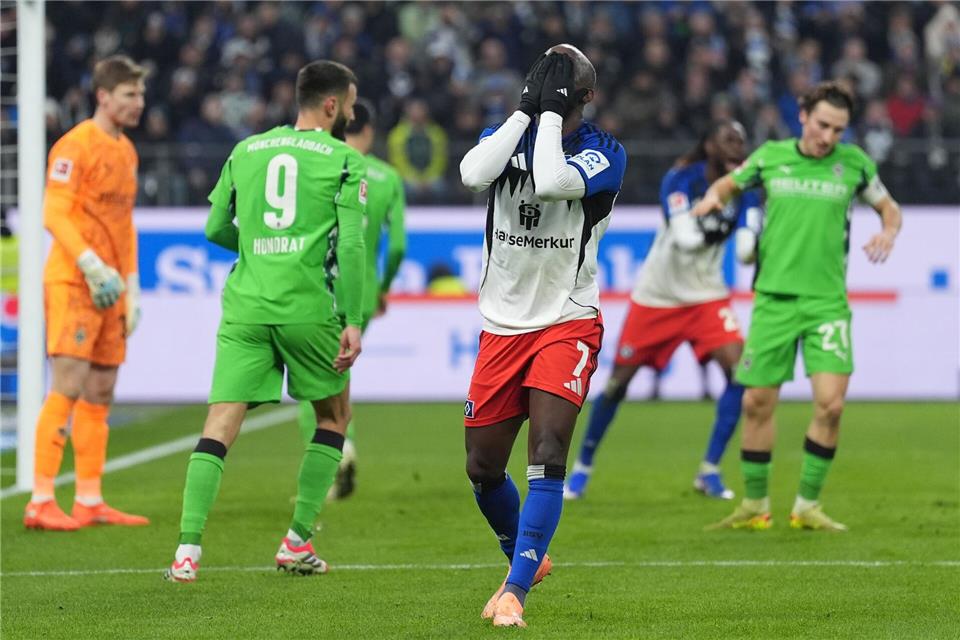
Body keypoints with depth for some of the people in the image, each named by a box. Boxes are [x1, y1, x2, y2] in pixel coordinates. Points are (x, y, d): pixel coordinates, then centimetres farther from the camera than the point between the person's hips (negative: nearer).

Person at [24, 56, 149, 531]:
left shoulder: (125, 151, 17)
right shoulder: (76, 145, -10)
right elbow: (54, 215, -16)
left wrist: (131, 288, 17)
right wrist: (92, 267, -23)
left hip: (109, 289, 9)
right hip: (72, 282, -8)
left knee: (100, 394, 9)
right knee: (68, 388, -12)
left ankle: (89, 502, 13)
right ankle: (40, 503, -12)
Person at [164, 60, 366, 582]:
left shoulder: (246, 151, 13)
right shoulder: (343, 160, 1)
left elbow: (216, 229, 16)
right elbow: (351, 245, -7)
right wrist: (353, 322, -6)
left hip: (245, 305, 3)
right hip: (308, 306, -3)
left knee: (220, 424, -2)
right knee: (333, 416, 18)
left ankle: (188, 549, -16)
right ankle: (298, 540, 13)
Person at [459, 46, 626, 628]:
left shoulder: (604, 153, -7)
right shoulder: (509, 134, 3)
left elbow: (551, 182, -28)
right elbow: (473, 174, -21)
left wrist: (551, 110, -17)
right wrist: (528, 108, -16)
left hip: (568, 324, -4)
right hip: (502, 327, 4)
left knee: (548, 455, -21)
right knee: (483, 468, 8)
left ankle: (514, 591, -21)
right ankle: (527, 559, 35)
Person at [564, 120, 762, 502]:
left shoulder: (743, 190, -7)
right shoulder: (680, 180, -16)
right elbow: (684, 238, -29)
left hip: (706, 296, 3)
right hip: (657, 295, -3)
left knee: (737, 368, -18)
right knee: (619, 381, 2)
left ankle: (709, 472, -8)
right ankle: (583, 466, 23)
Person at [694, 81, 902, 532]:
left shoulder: (854, 163, 2)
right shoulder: (771, 157, 3)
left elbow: (889, 207, 15)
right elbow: (730, 183, 20)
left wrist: (888, 232, -7)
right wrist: (713, 197, -2)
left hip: (827, 300, -1)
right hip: (774, 296, 1)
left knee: (830, 404, -12)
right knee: (757, 402, 2)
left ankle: (807, 506, 3)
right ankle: (755, 506, 16)